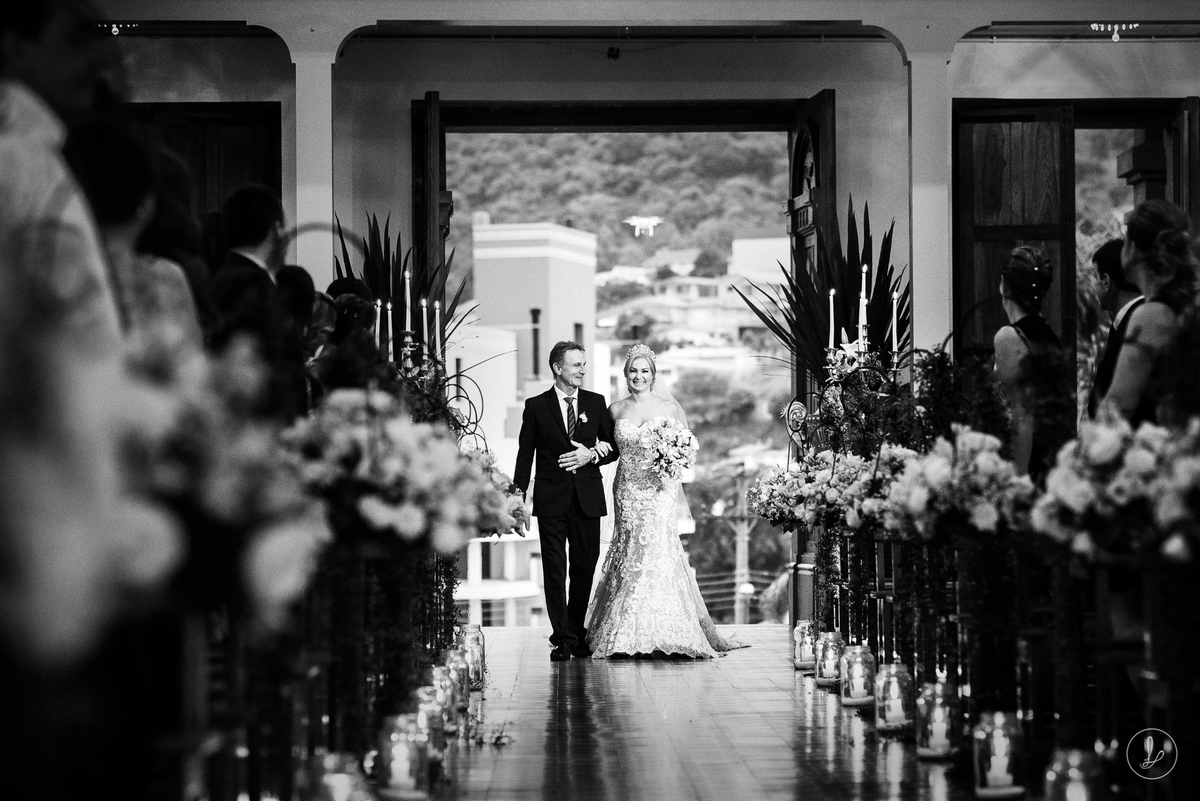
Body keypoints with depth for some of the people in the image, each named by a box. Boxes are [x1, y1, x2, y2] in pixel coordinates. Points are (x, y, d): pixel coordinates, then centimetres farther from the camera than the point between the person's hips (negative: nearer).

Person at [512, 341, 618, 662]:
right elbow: (525, 455, 3)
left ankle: (577, 633, 19)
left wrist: (593, 454, -8)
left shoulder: (596, 403, 8)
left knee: (585, 568, 6)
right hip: (551, 500, -2)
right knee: (554, 571, -4)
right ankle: (563, 639, -3)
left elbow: (614, 446, 13)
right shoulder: (536, 406, 2)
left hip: (588, 499, 2)